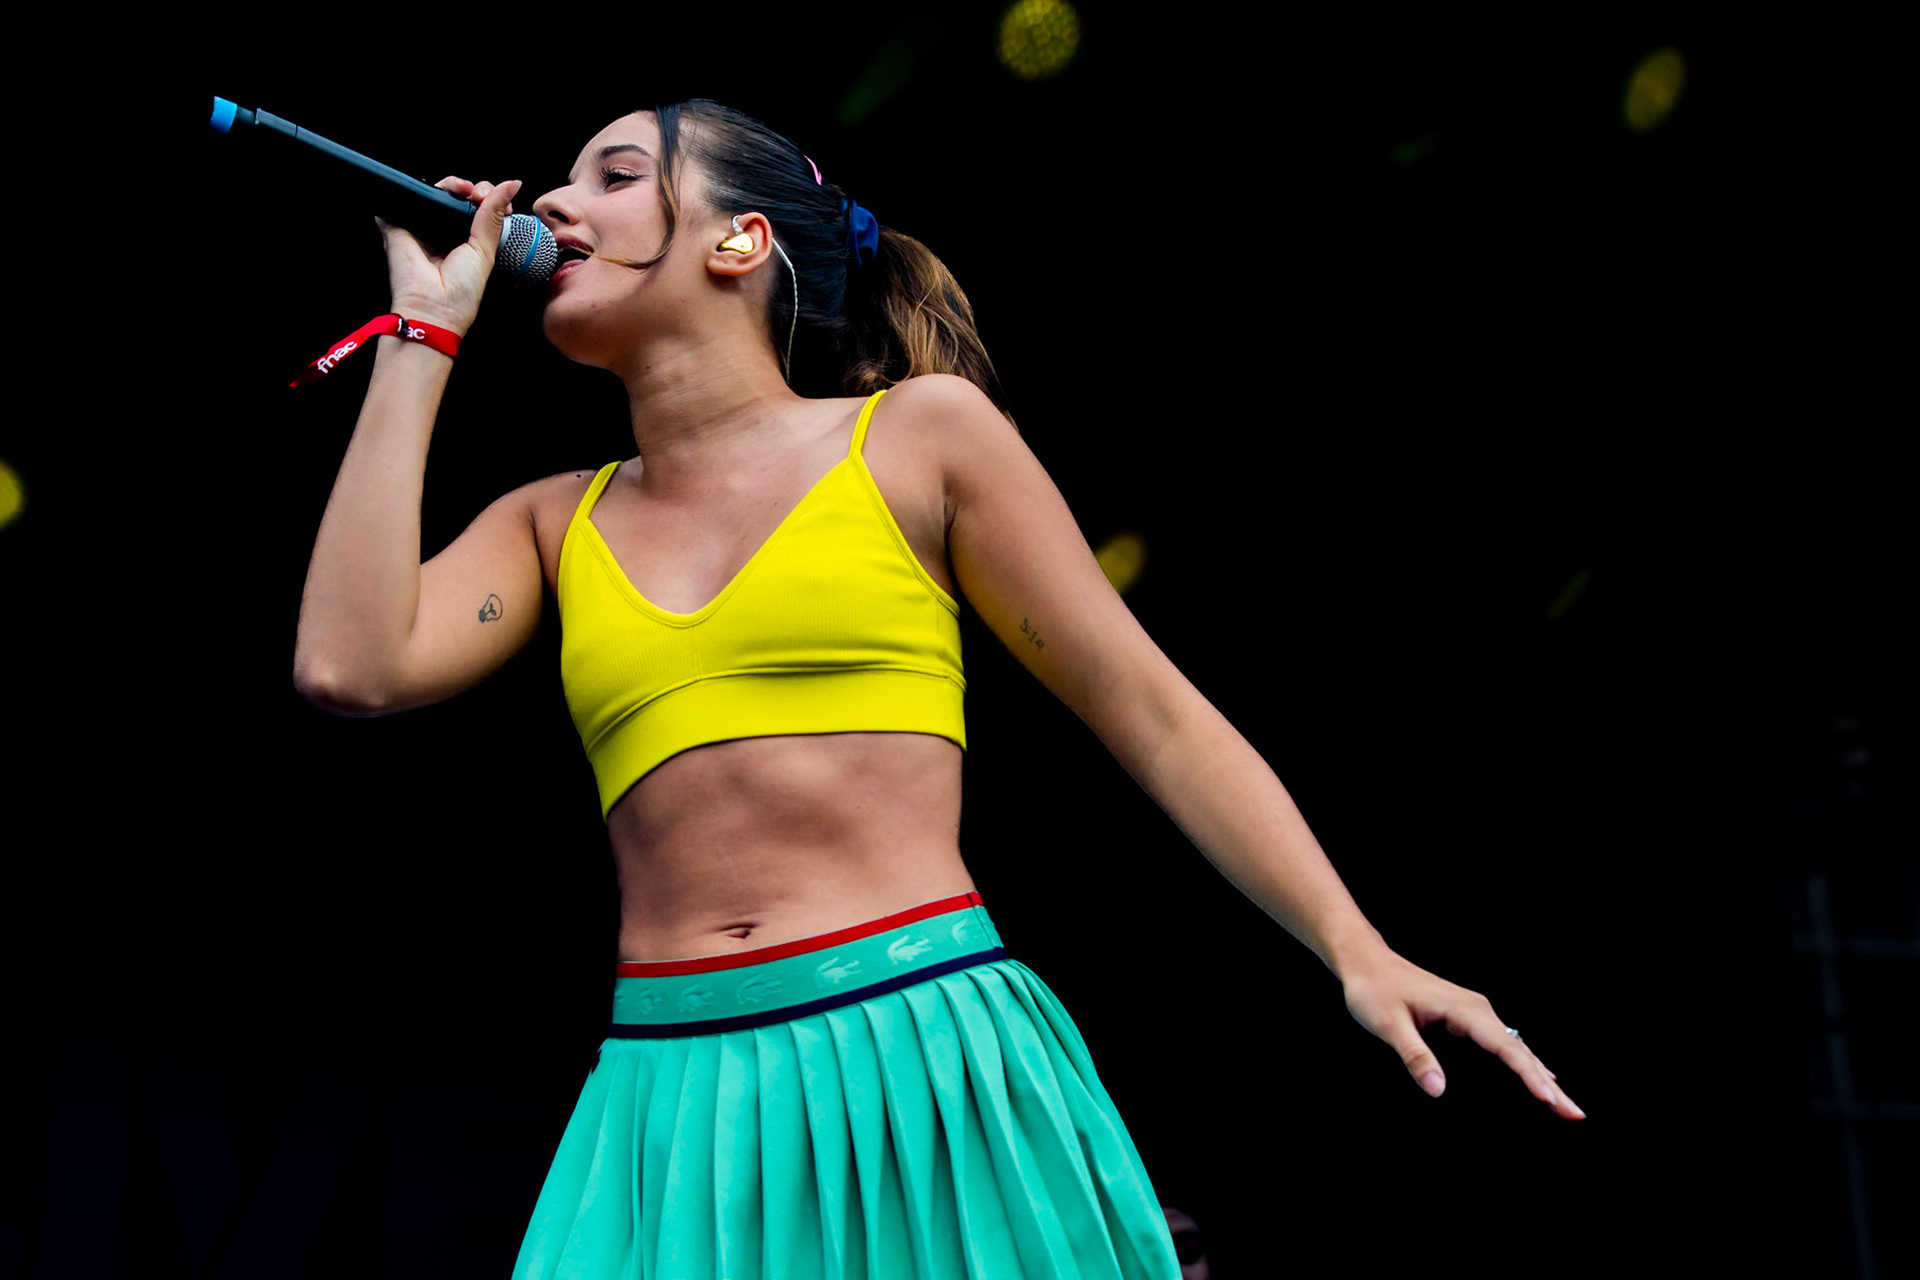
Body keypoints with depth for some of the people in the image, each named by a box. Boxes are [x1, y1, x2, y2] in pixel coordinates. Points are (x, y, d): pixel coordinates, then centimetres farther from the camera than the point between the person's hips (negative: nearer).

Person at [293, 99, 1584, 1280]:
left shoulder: (921, 434, 5)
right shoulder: (556, 524, 15)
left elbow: (1155, 717, 4)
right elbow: (352, 667, -3)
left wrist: (1359, 953, -6)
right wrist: (425, 336, 7)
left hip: (935, 1067, -3)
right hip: (683, 1105, 3)